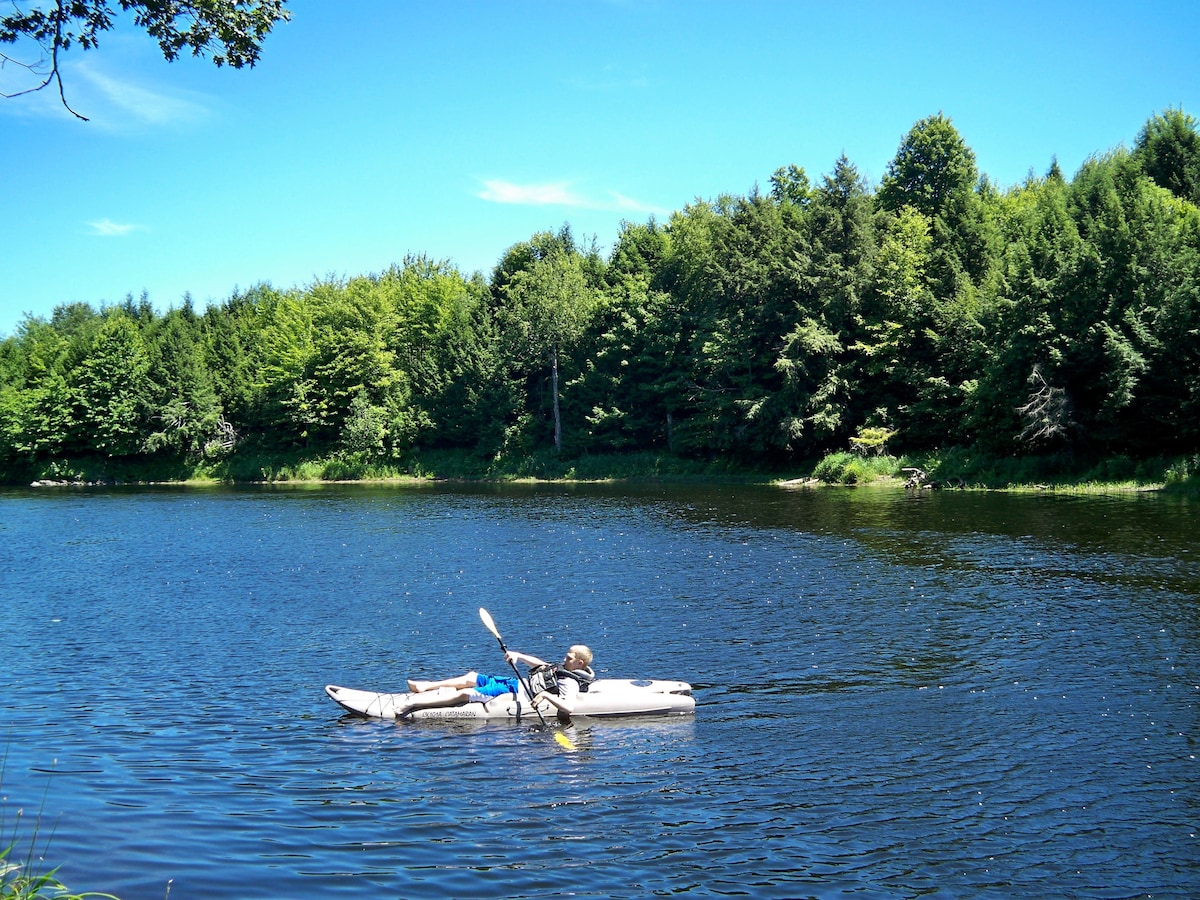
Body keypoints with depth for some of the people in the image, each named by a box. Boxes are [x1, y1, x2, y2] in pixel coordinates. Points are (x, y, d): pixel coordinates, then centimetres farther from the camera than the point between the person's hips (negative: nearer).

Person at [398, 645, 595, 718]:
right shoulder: (562, 668, 14)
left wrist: (546, 695, -38)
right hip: (516, 683, 10)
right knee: (471, 678, 8)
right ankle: (424, 687, 13)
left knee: (466, 693, -16)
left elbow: (568, 707, -34)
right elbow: (538, 664, 24)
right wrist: (517, 656, 9)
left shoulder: (570, 683, -16)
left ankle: (413, 702, -17)